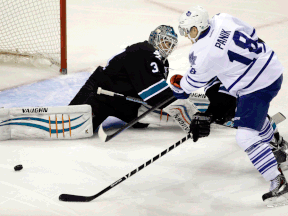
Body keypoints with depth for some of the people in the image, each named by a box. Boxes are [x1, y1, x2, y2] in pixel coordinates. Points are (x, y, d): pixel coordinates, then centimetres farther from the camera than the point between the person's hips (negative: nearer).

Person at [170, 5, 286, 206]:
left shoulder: (204, 54, -22)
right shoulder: (223, 19, -4)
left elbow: (191, 83, -4)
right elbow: (252, 34, 11)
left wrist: (177, 84, 19)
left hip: (258, 87, -10)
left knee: (247, 137, -11)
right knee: (252, 114, 35)